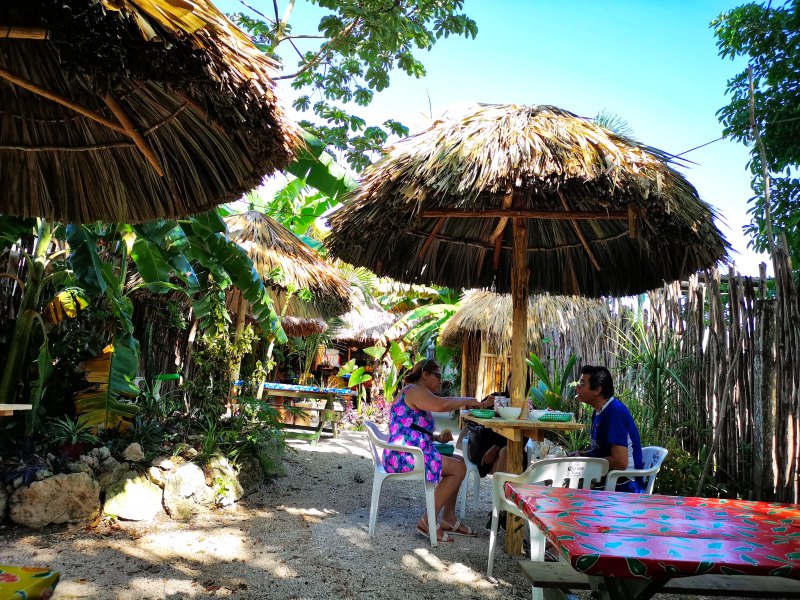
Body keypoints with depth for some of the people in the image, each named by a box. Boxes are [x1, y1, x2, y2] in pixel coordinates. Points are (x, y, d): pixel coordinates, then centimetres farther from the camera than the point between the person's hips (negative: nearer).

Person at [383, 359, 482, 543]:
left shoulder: (418, 393, 21)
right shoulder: (413, 390, -12)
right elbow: (442, 405, -30)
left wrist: (437, 437, 11)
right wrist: (466, 401, -12)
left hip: (413, 453, 11)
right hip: (404, 456, -11)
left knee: (459, 462, 14)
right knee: (458, 469, -12)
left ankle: (448, 519, 16)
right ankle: (428, 522, -7)